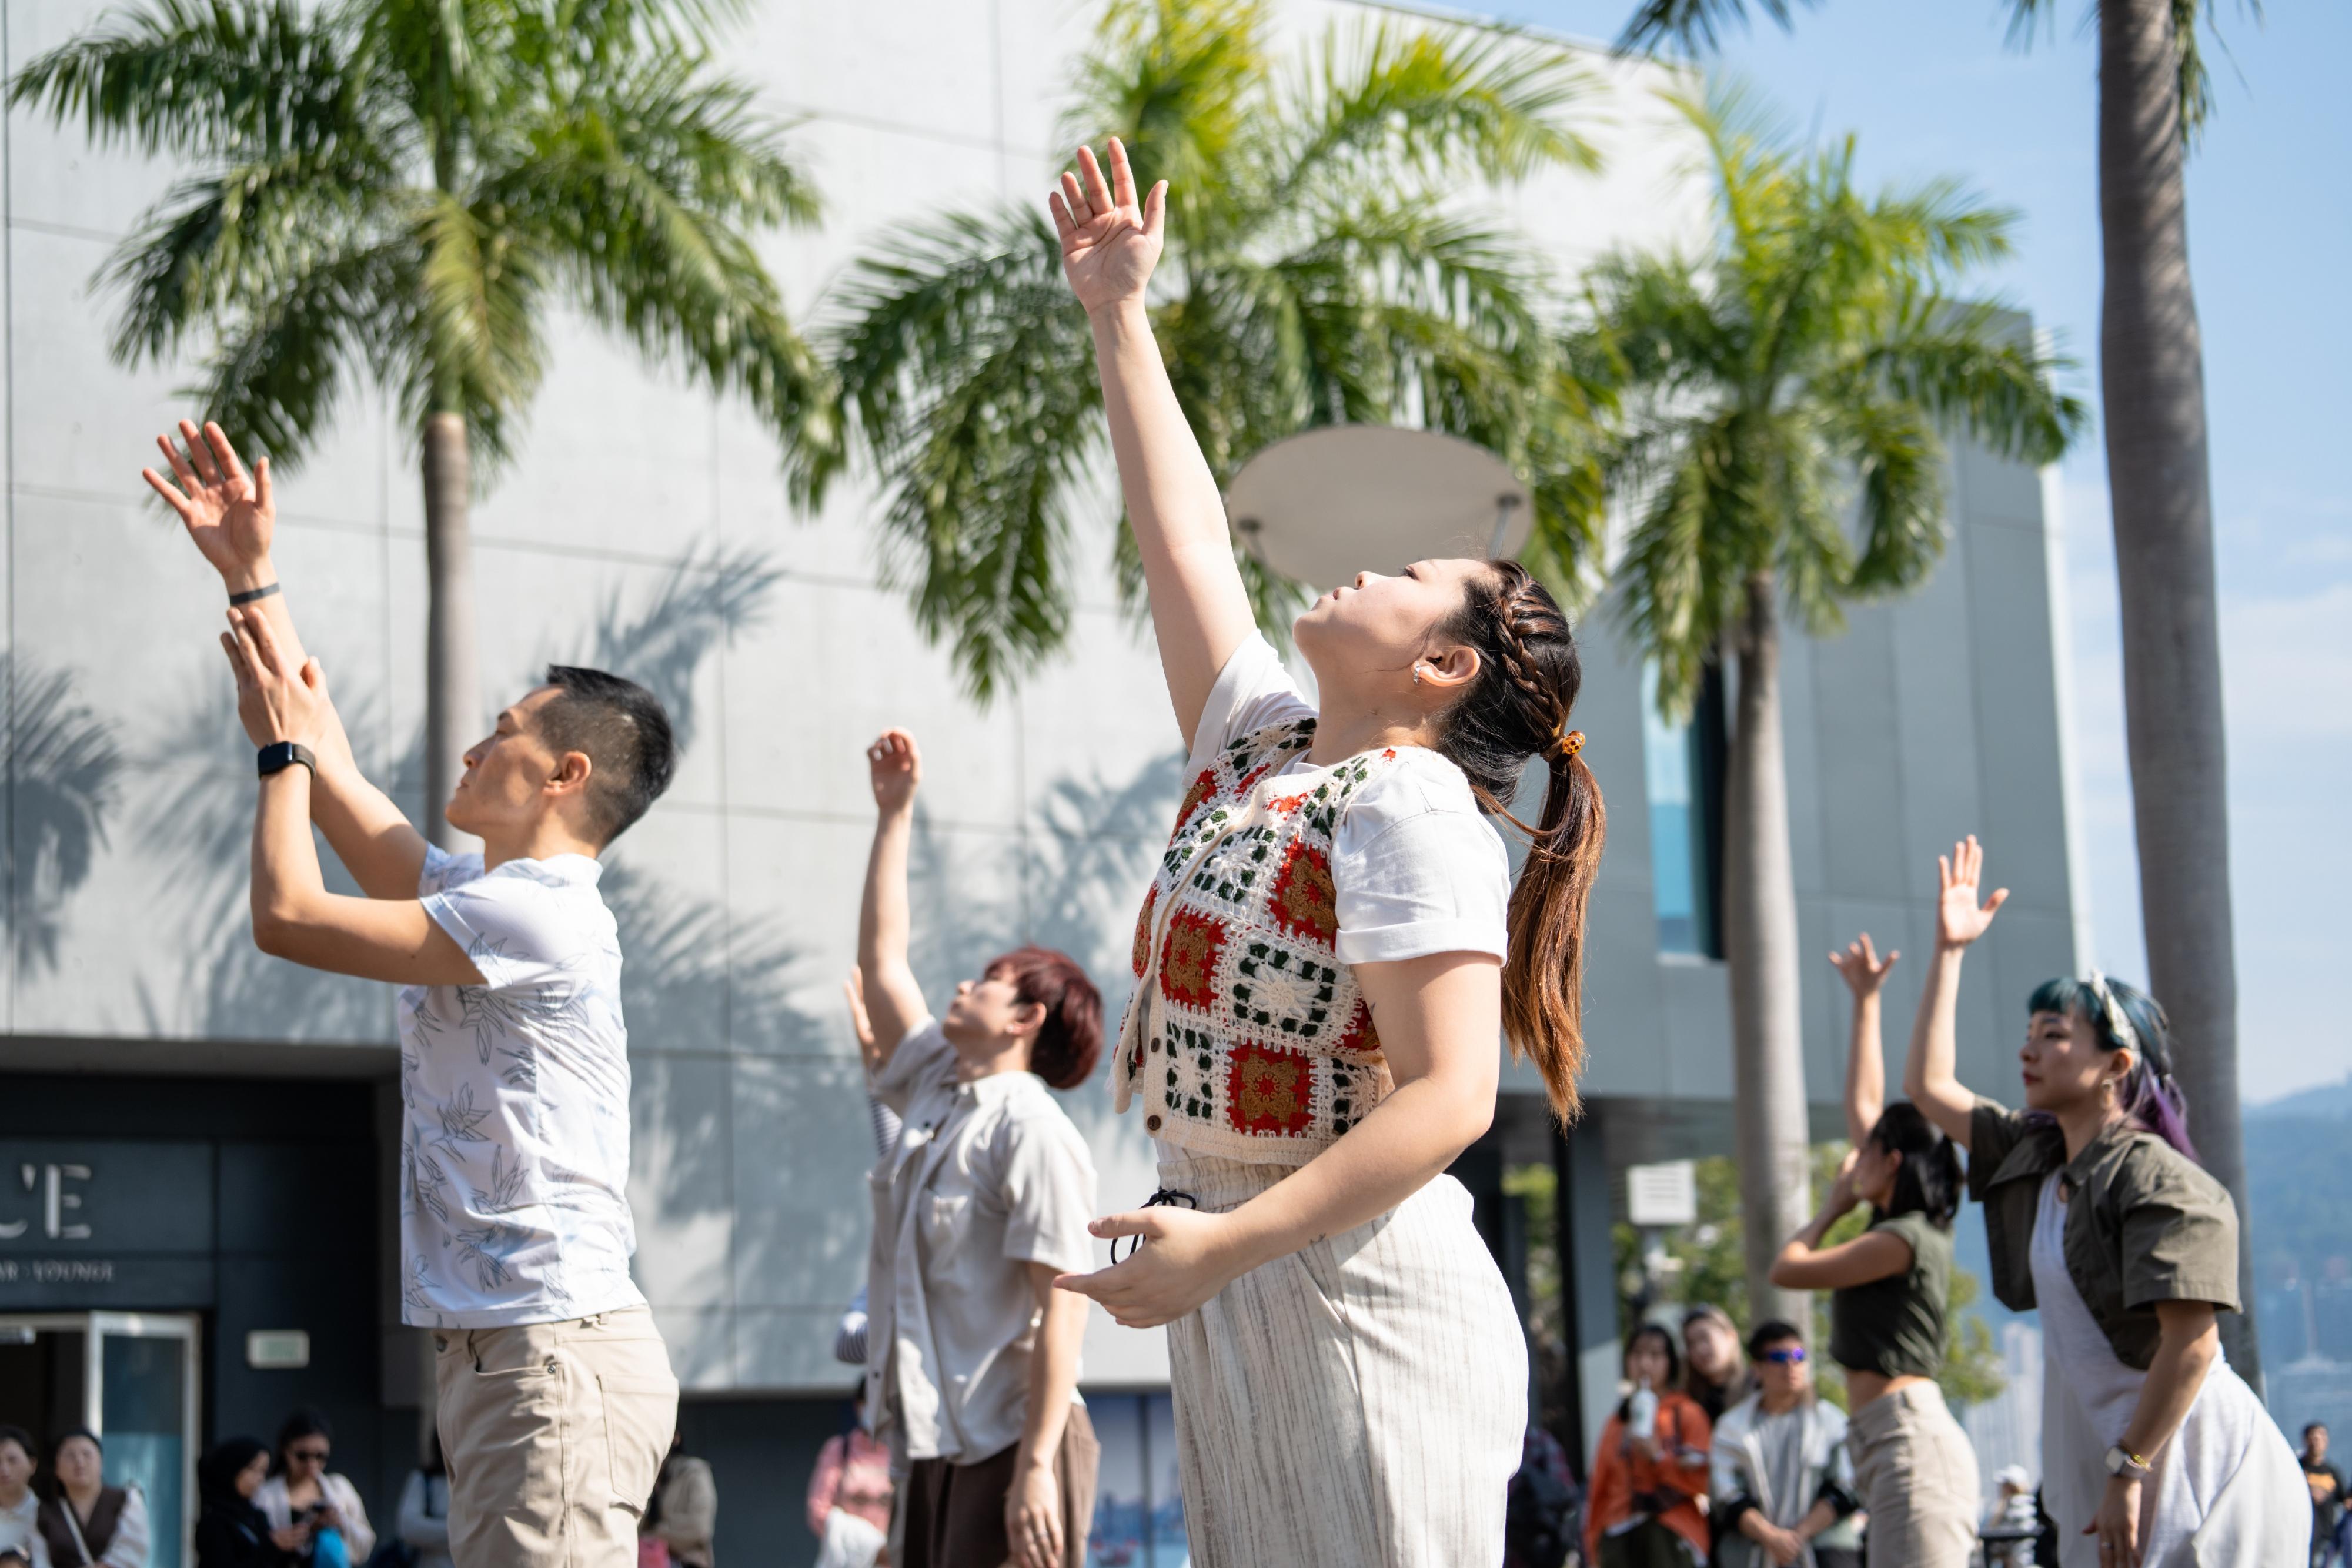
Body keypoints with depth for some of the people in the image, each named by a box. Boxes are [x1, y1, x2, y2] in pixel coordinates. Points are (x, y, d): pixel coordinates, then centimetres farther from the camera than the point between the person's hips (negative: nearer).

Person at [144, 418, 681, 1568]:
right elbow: (326, 762, 25)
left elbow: (286, 914, -13)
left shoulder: (538, 914, -11)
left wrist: (284, 743, 3)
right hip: (505, 1354, 10)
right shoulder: (479, 900, 19)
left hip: (556, 1357, -10)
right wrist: (249, 575, 27)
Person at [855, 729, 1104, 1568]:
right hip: (937, 1445, 8)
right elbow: (881, 961, 22)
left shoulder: (1031, 1130, -11)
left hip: (1007, 1446, -8)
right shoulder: (937, 1097, 13)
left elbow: (1060, 1304, -17)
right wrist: (894, 813, 22)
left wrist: (1036, 1466, -23)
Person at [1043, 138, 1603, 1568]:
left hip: (1358, 1299, -9)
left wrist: (1220, 1247, -25)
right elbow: (1186, 541, 22)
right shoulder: (1264, 746, 12)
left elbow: (1449, 1100, -21)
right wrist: (1120, 313, 27)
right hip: (1238, 1299, 9)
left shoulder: (1411, 812, -13)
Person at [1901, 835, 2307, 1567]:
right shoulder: (2033, 1156, 12)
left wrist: (2129, 1473, -21)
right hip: (2104, 1456, 8)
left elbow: (2192, 1342, -20)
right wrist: (1949, 951, 18)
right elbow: (1927, 1084, 21)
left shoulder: (2158, 1181, -14)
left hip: (2194, 1472, -8)